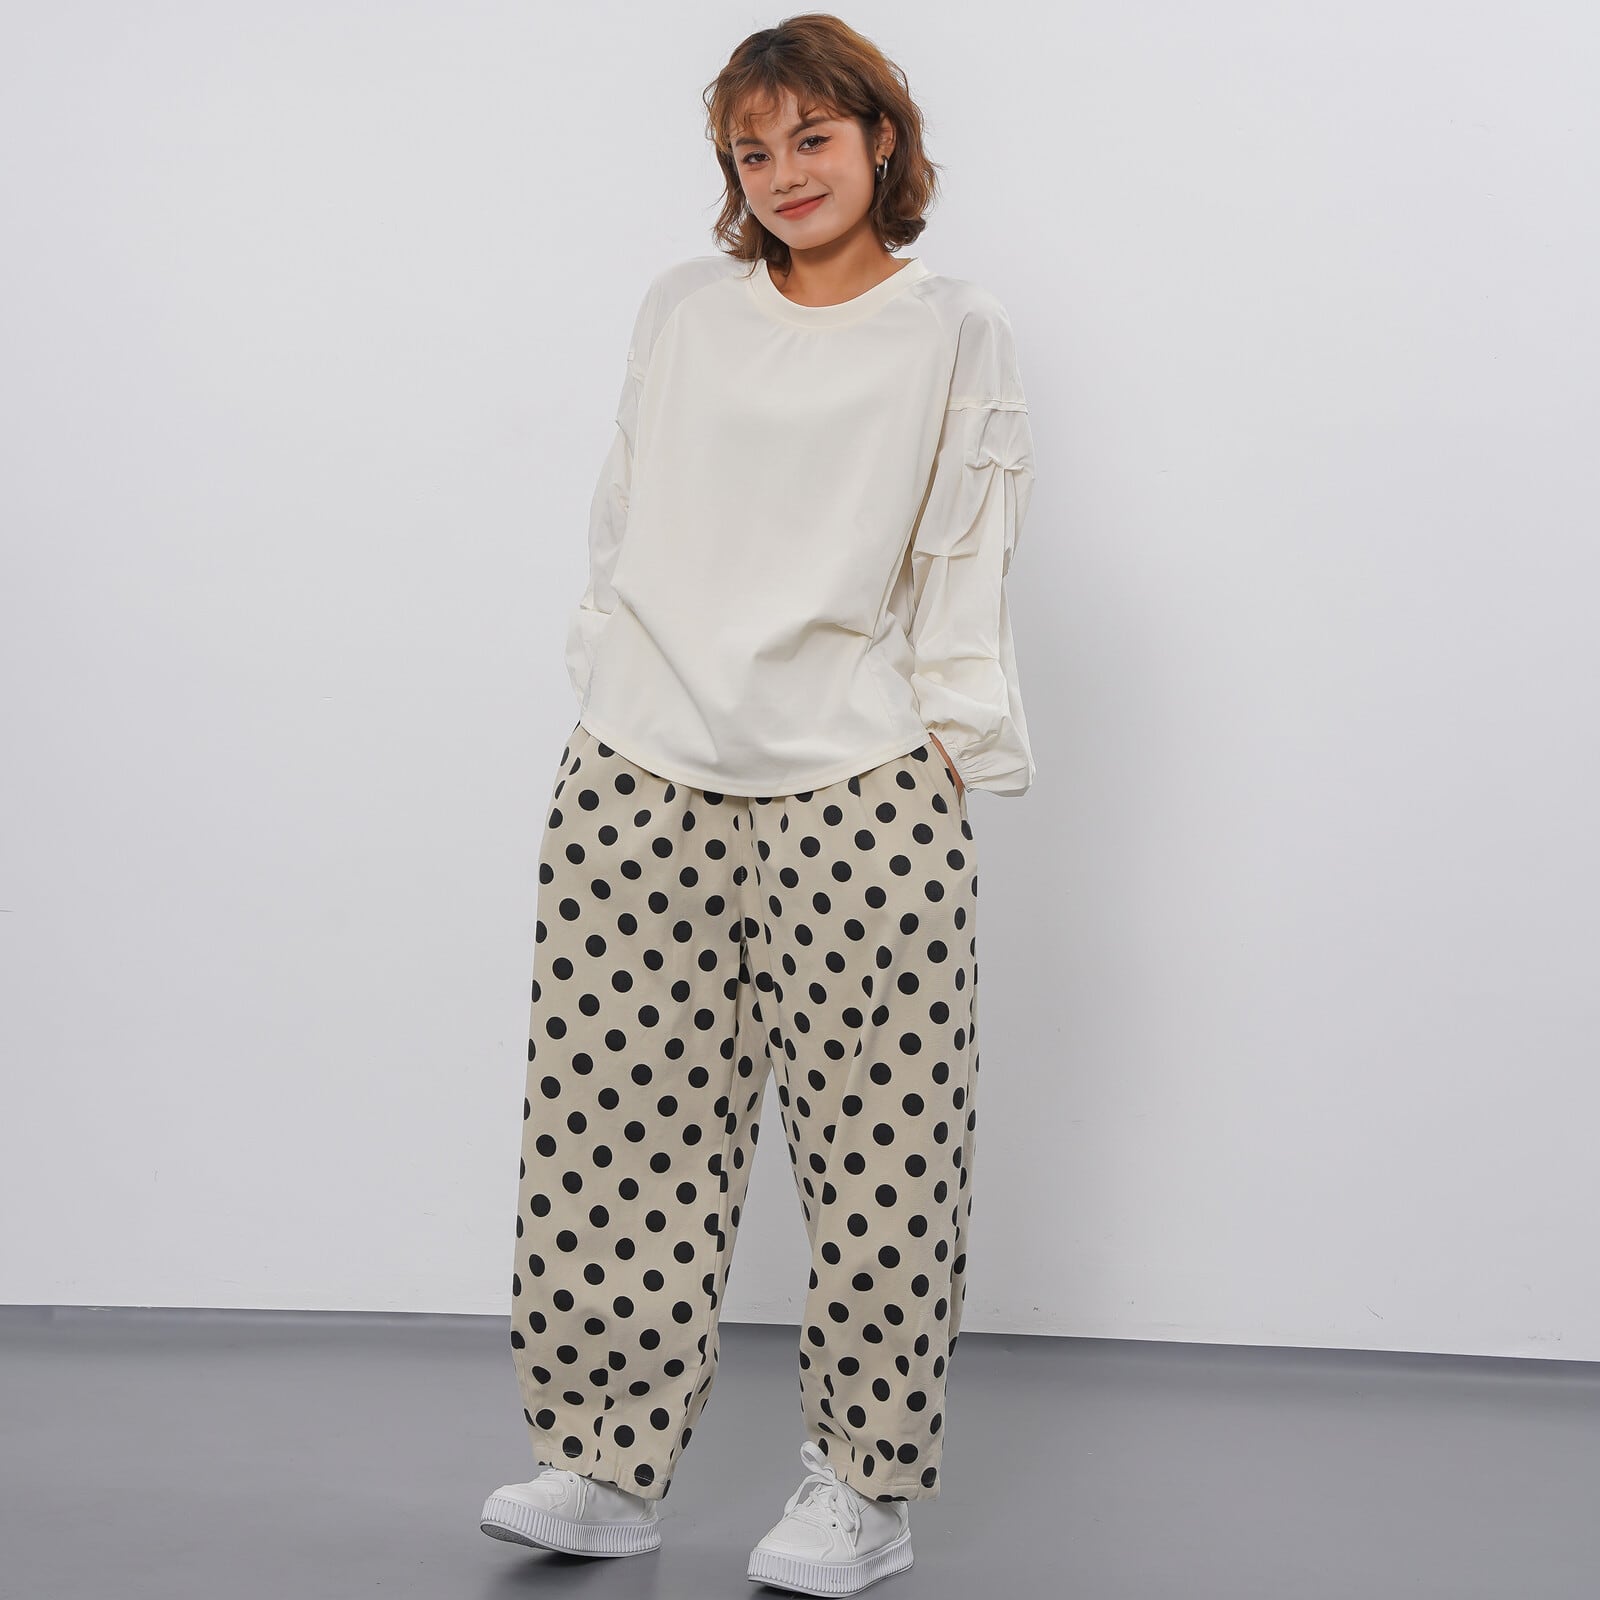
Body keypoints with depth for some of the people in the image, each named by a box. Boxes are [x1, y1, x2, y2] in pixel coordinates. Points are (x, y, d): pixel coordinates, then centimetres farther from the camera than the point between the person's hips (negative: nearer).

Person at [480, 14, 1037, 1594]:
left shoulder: (956, 333, 6)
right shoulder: (680, 308, 14)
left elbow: (962, 572, 4)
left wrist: (946, 758, -1)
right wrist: (604, 686, 13)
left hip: (857, 786, -3)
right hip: (638, 776, 3)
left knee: (872, 1145, -1)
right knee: (618, 1129, 2)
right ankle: (612, 1465, 12)